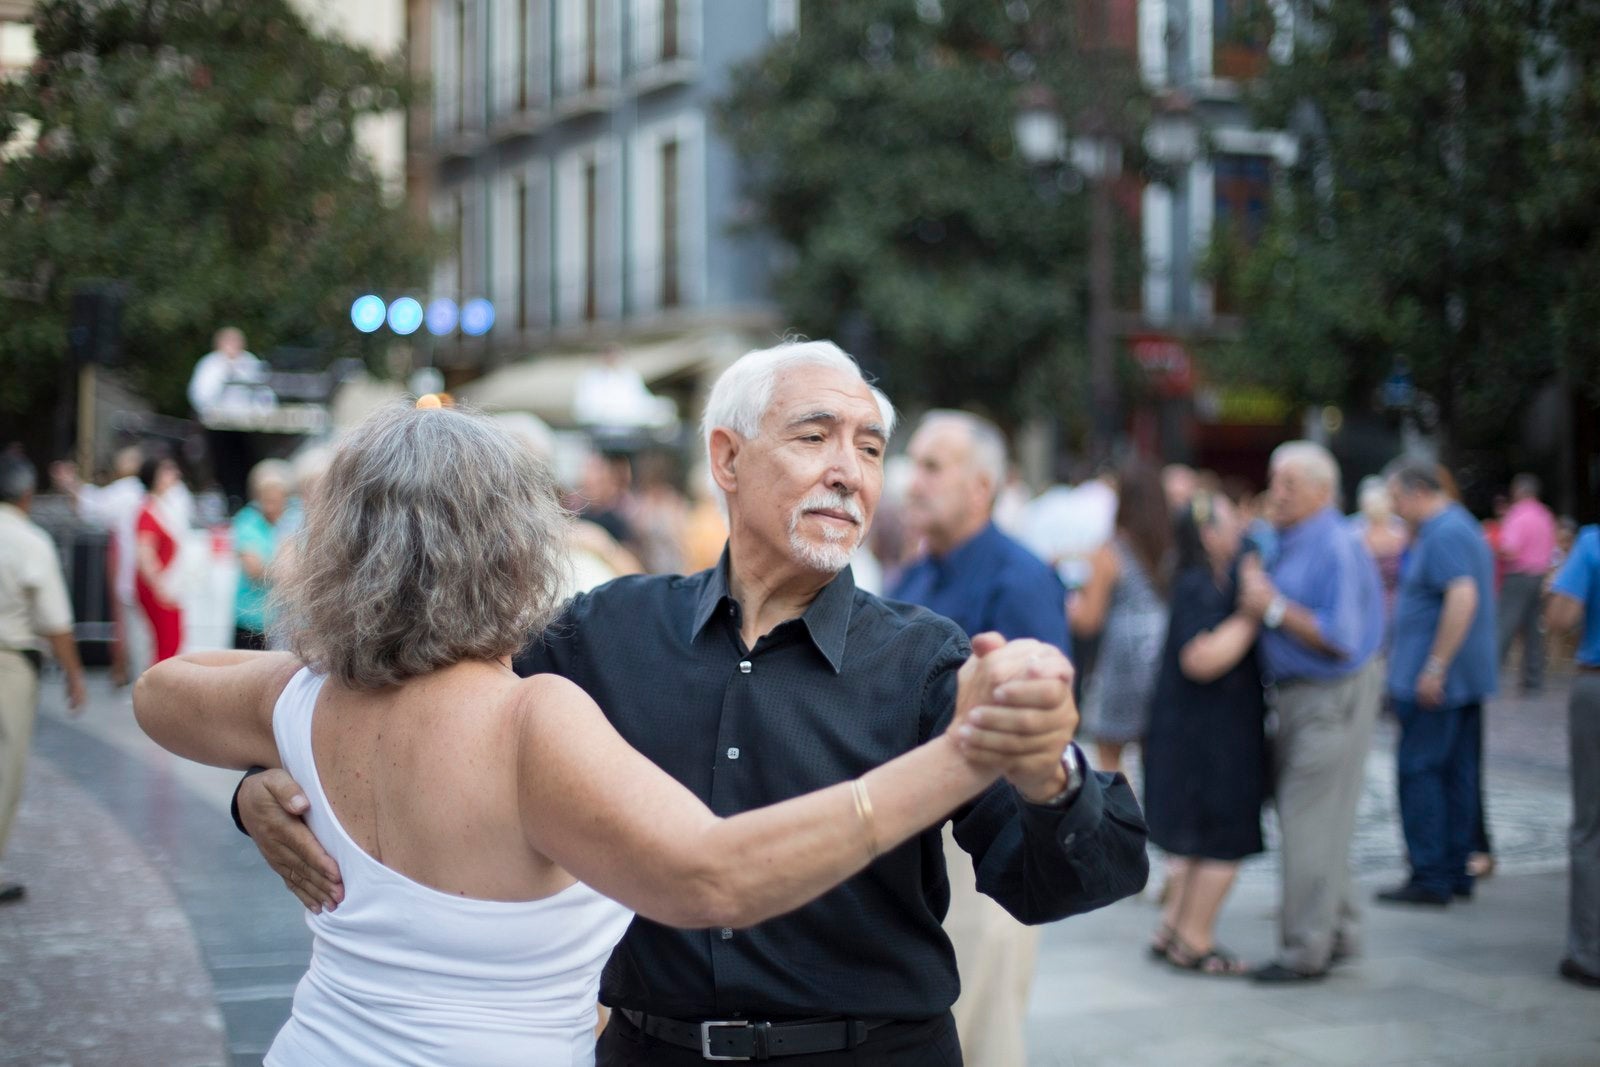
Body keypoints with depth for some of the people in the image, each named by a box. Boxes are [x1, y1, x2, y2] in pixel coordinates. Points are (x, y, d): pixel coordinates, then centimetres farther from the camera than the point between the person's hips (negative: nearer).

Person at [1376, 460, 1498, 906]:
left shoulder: (1443, 535, -16)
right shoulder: (1463, 527, 17)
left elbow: (1463, 597, -27)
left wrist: (1435, 668, -26)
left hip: (1432, 682, -10)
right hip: (1465, 681, 10)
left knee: (1420, 772, -6)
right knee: (1458, 775, 12)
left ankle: (1430, 878, -5)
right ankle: (1456, 872, 17)